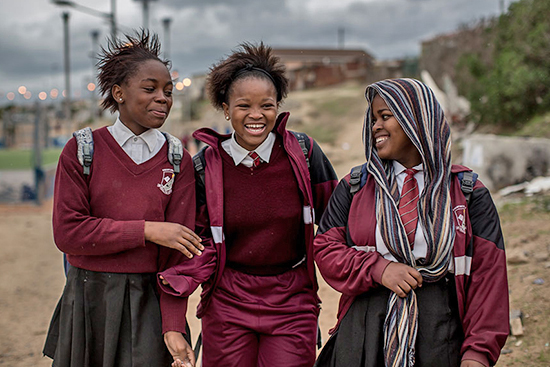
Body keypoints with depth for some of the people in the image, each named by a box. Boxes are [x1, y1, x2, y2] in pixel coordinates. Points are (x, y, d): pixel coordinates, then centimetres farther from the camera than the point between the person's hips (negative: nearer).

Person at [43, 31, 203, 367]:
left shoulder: (178, 162, 2)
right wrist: (146, 230, -14)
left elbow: (177, 253, -3)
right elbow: (67, 232, -9)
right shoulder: (82, 151, -1)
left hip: (148, 301, 0)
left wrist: (173, 326, -11)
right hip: (88, 300, 0)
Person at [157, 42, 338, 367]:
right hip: (228, 301, 1)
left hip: (292, 302, 0)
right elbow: (202, 239, 3)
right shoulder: (206, 166, -3)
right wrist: (178, 279, -14)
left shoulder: (303, 153, -4)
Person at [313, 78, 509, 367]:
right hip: (363, 331, 2)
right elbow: (325, 248, 5)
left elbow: (487, 271, -2)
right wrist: (378, 269, -14)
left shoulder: (466, 192, 2)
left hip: (439, 331, -1)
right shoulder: (355, 186, 9)